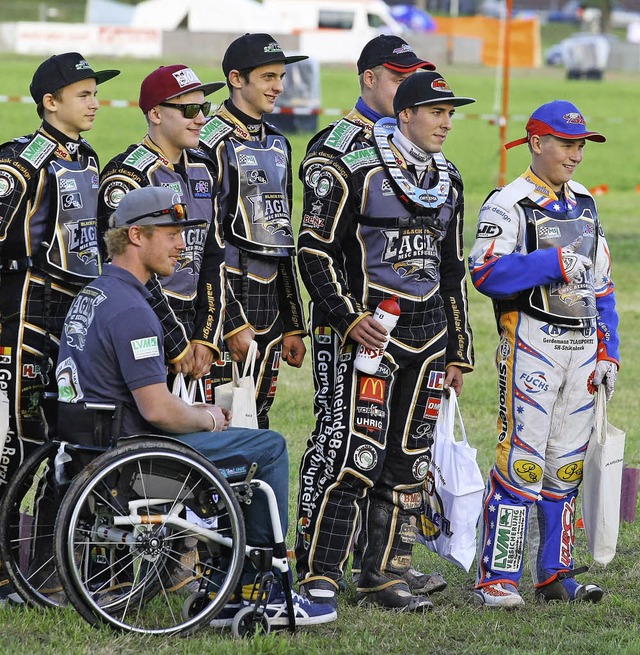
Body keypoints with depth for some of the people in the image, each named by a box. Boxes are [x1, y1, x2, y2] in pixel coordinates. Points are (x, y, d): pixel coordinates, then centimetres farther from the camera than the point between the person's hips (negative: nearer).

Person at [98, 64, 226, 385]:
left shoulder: (203, 169, 14)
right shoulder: (127, 175, -10)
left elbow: (213, 259, 14)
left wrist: (207, 337, 4)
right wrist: (176, 344, -13)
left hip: (190, 323, 7)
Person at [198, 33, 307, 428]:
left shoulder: (277, 145, 17)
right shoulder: (214, 144, -10)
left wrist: (293, 326, 18)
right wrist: (234, 323, -18)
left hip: (270, 302, 8)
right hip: (228, 296, -8)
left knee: (257, 424, 9)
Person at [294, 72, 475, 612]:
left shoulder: (449, 182, 14)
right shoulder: (356, 173, -7)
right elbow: (315, 251, -6)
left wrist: (458, 351, 19)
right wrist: (349, 317, -14)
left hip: (429, 339, 7)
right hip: (372, 334, -7)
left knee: (408, 462, 8)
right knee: (352, 454, -13)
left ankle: (384, 576, 16)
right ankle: (318, 577, -9)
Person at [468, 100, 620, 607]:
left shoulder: (584, 205, 17)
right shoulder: (509, 205, -6)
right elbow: (485, 271, -20)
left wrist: (607, 352, 13)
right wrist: (553, 262, -24)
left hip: (582, 347, 7)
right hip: (531, 344, -7)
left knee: (567, 465, 8)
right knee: (522, 460, -10)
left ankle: (555, 574, 15)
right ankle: (497, 578, -7)